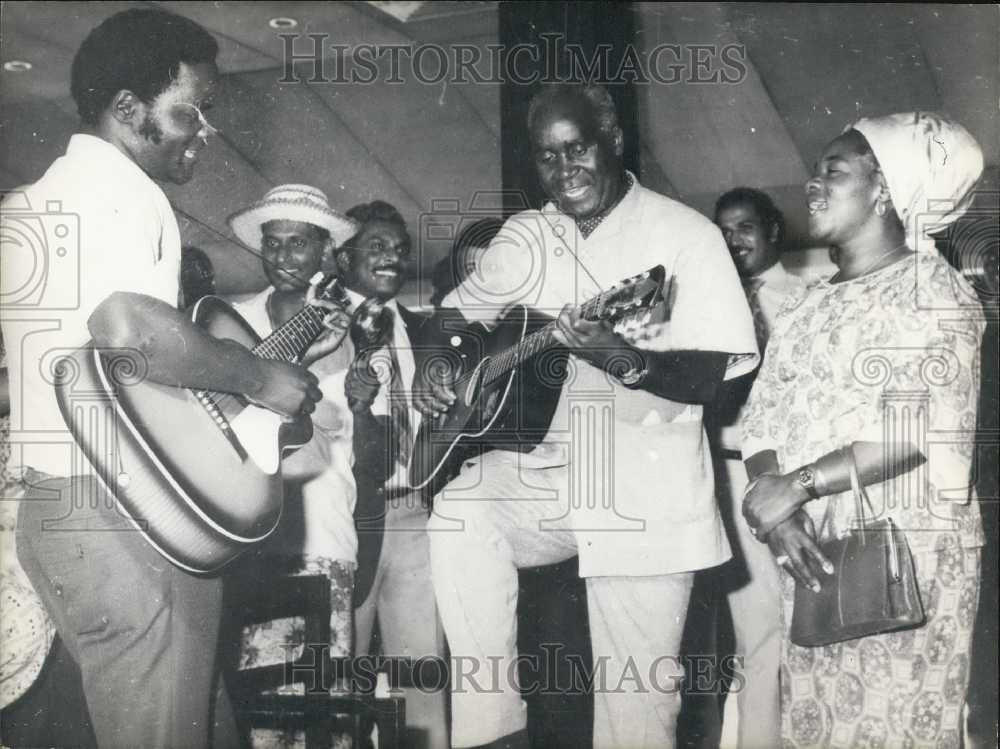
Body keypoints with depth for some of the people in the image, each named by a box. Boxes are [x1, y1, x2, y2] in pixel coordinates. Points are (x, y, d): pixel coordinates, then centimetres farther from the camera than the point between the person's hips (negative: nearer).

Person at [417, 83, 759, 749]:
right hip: (550, 468, 4)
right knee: (461, 509, -24)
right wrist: (435, 367, -3)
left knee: (636, 695, -3)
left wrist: (625, 362, -30)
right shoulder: (529, 237, 8)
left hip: (646, 494, -4)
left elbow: (712, 374, -12)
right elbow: (458, 312, 18)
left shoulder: (684, 234, -6)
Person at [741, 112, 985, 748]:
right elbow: (763, 422, 6)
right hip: (813, 554, 6)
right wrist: (776, 512, -12)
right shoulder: (811, 307, 15)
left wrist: (797, 484, -17)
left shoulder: (934, 288, -3)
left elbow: (924, 432, -16)